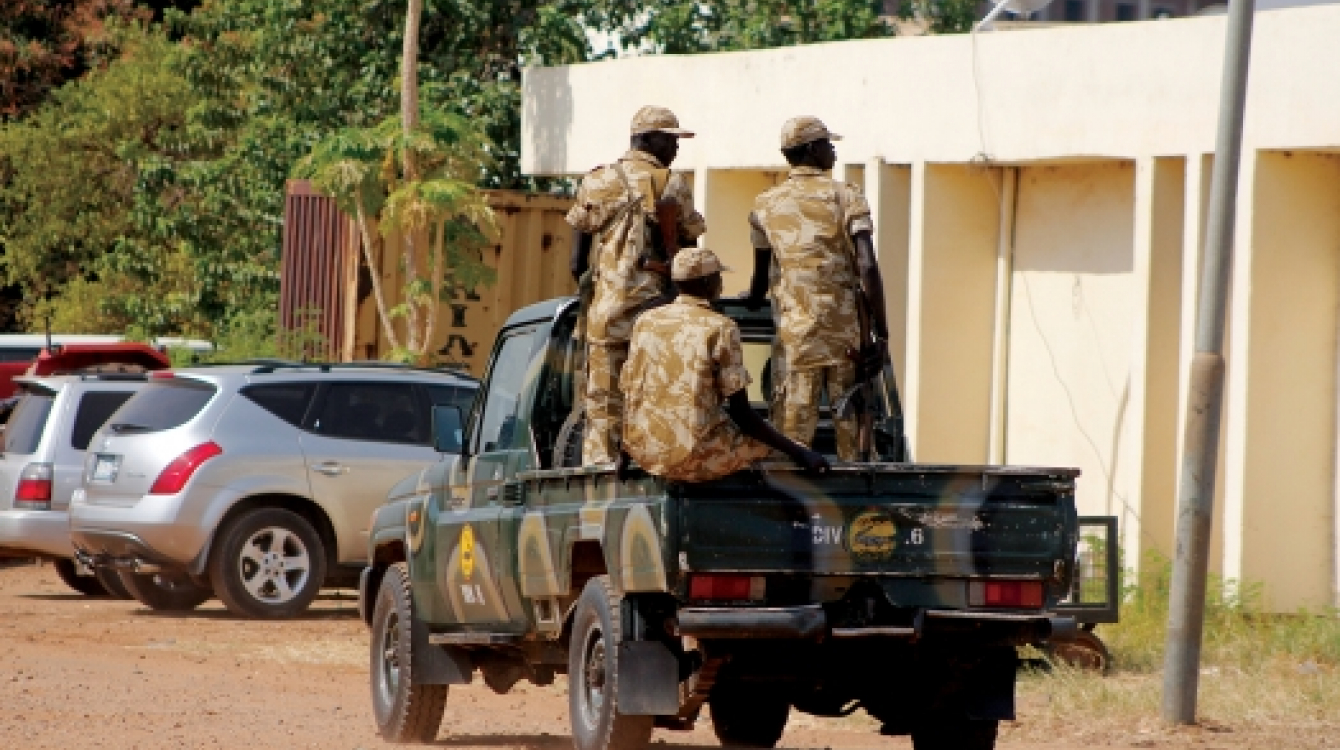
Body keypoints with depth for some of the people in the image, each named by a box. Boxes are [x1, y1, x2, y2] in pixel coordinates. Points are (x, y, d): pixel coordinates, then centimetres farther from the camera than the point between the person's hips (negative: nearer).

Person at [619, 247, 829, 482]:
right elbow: (740, 411, -10)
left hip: (647, 454, 6)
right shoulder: (721, 329, -9)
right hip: (697, 456, -6)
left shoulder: (645, 322, 5)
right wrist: (797, 452, -3)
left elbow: (632, 395, 10)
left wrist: (624, 455, 27)